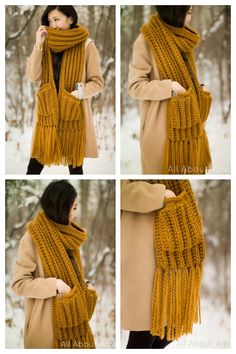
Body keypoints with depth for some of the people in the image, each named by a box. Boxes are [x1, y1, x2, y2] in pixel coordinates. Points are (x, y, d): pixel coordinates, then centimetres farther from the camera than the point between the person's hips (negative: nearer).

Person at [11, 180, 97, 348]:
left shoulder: (68, 235, 9)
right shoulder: (33, 238, -13)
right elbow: (19, 283, -14)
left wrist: (84, 284, 0)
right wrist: (55, 286, -21)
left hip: (72, 314, 6)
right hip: (47, 319, -6)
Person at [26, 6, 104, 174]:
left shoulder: (86, 46, -5)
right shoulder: (47, 45, 7)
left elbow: (97, 83, -4)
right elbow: (33, 76, -4)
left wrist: (78, 94, -20)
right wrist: (38, 45, -11)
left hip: (74, 114, -3)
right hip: (47, 113, 3)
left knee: (74, 164, 5)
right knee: (35, 164, 0)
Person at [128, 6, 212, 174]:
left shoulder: (182, 37, 8)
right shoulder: (146, 40, -15)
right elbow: (135, 86, -15)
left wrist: (199, 88, 3)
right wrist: (169, 88, -23)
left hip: (187, 117, 7)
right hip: (162, 123, -7)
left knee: (187, 166, 10)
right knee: (164, 168, 2)